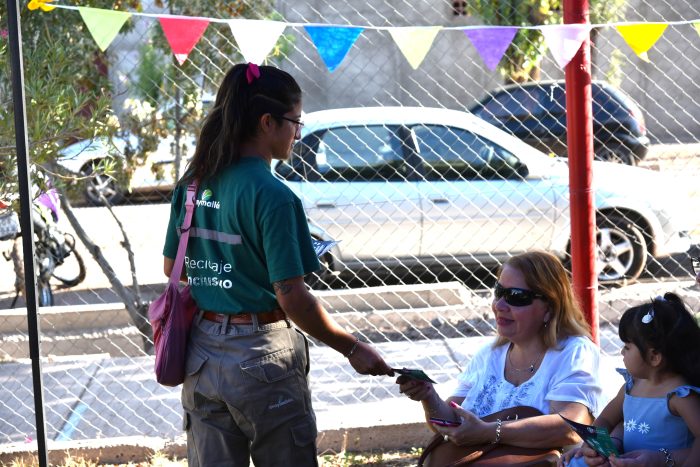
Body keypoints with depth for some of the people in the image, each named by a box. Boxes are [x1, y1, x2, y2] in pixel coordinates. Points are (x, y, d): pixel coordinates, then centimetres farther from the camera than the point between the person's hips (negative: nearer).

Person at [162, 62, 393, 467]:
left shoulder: (193, 184, 3)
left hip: (202, 355, 7)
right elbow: (292, 298, -19)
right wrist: (353, 349, -11)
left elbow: (172, 267, 13)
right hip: (260, 357, -6)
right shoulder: (272, 196, -18)